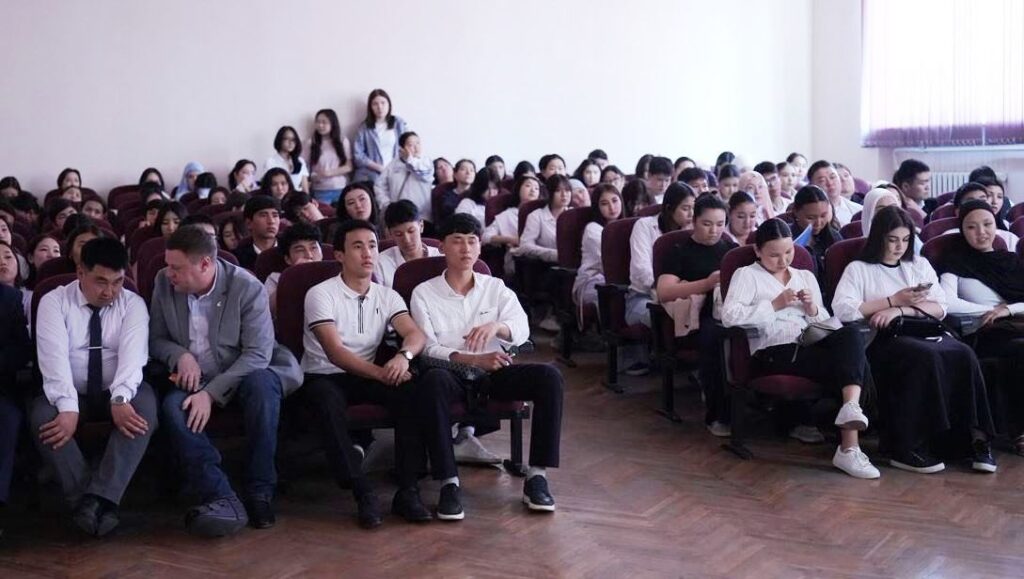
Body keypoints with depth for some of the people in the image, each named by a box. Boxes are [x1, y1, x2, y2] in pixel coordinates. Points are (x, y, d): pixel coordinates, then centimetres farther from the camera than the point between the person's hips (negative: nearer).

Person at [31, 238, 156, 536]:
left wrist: (120, 399, -36)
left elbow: (133, 353, -17)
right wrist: (68, 407, -34)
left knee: (145, 406, -31)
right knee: (42, 415, -31)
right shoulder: (54, 302, -4)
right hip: (69, 394, 0)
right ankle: (87, 501, -32)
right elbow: (54, 356, -18)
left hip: (118, 395, 0)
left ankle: (99, 498, -38)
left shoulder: (133, 304, -1)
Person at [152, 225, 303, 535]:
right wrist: (181, 355, -15)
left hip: (241, 377, -3)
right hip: (193, 380, 3)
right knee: (172, 405, -30)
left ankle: (259, 493, -27)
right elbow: (156, 339, 8)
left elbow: (258, 354, -18)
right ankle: (222, 499, -39)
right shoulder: (164, 283, -3)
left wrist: (212, 392, -27)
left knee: (262, 383, -37)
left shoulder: (248, 288, -15)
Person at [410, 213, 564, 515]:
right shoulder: (424, 293, 6)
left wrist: (496, 326, -26)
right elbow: (428, 347, -6)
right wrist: (474, 359, -23)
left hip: (493, 373, 3)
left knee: (549, 376, -24)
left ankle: (537, 476, -21)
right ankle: (449, 483, -34)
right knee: (434, 380, -38)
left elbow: (522, 329, -2)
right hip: (453, 374, -3)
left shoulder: (496, 288, 14)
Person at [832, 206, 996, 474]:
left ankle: (976, 437, -27)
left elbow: (940, 308, 13)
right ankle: (907, 448, -33)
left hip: (924, 332, 4)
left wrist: (901, 310, -4)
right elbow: (842, 309, -5)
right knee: (926, 357, -36)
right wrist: (894, 300, -4)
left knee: (964, 355, -28)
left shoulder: (920, 265, 26)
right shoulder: (858, 269, 13)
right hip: (884, 339, -4)